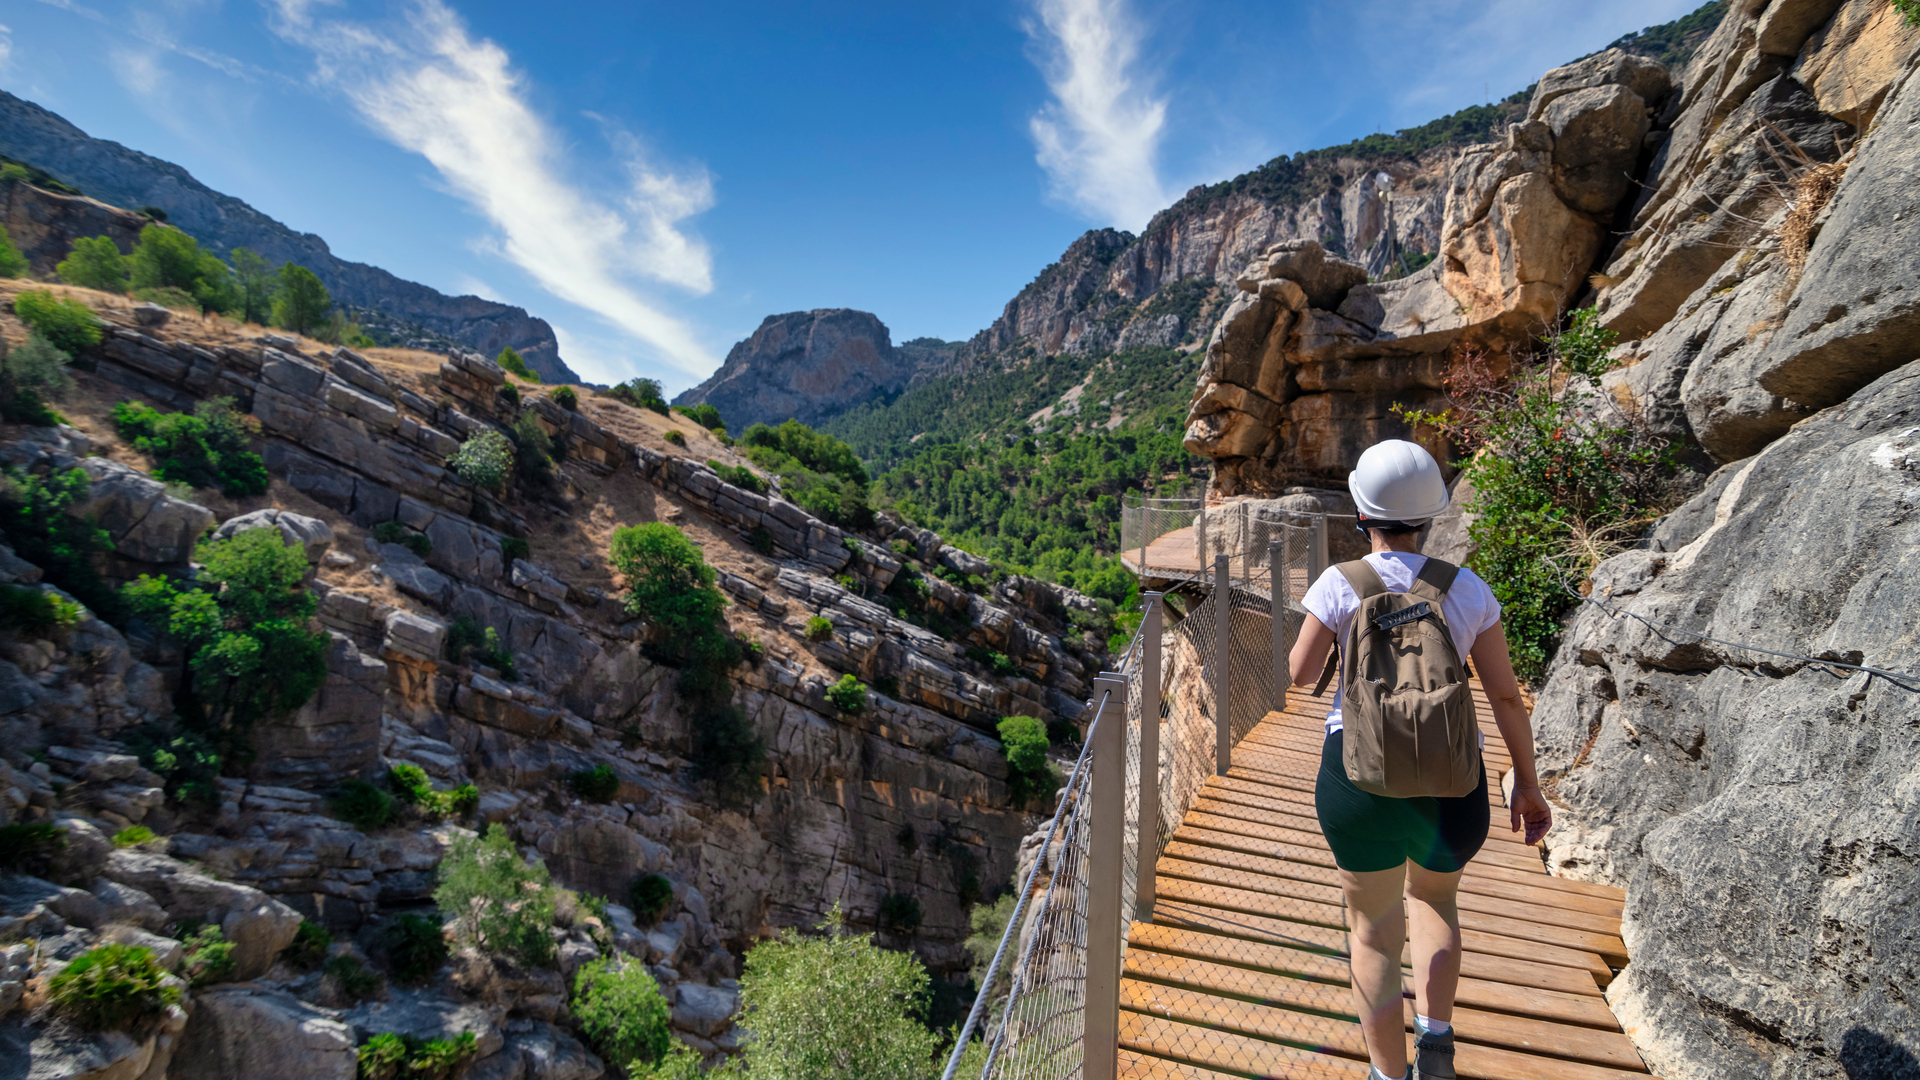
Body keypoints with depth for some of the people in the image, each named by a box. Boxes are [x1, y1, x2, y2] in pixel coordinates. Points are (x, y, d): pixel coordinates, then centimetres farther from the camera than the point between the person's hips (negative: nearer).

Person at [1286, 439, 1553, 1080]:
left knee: (1374, 930, 16)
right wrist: (1526, 784, 11)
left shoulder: (1341, 583, -10)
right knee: (1434, 895, 31)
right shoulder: (1467, 589, -2)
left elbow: (1300, 674, -5)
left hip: (1361, 773, -2)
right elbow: (1506, 695, 1)